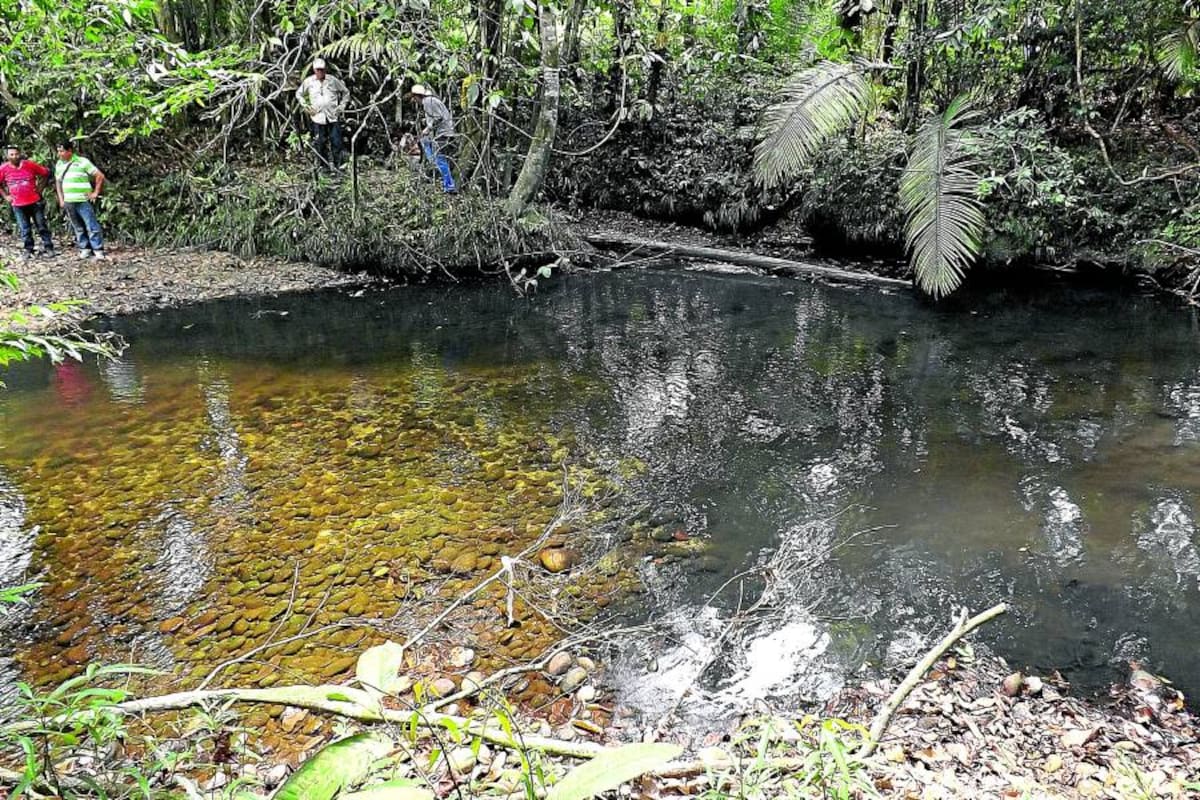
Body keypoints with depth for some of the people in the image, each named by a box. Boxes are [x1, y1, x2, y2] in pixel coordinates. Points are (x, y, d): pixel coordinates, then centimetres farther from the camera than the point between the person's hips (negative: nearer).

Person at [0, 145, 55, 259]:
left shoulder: (30, 164, -4)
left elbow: (45, 173, 6)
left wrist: (40, 188, 3)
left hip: (35, 202, -1)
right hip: (18, 205, 1)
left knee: (42, 226, 5)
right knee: (25, 229, 5)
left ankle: (48, 248, 12)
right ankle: (29, 250, 14)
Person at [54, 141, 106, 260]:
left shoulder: (82, 162, -5)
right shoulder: (59, 164, 13)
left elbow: (100, 176, -5)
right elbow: (58, 182, 22)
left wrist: (96, 193, -7)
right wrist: (61, 200, 13)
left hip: (84, 201, -6)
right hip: (68, 202, 6)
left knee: (91, 226, -7)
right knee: (78, 228, 9)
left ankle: (98, 251, -5)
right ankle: (85, 249, 16)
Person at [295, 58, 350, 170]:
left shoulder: (333, 80, 1)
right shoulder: (308, 82, 4)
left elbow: (346, 92, 13)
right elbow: (298, 94, 19)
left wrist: (342, 106, 5)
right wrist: (305, 106, 7)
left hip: (333, 117, -1)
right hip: (318, 117, 1)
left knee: (336, 142, -4)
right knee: (320, 144, 2)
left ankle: (336, 167, 4)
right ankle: (322, 166, 11)